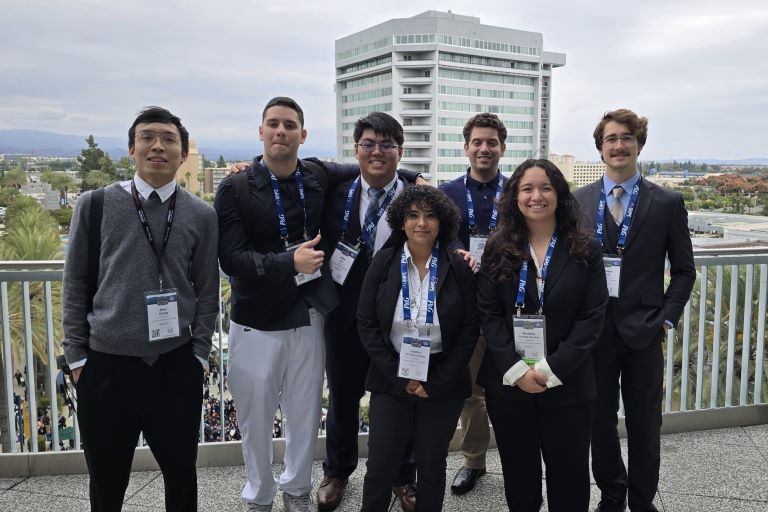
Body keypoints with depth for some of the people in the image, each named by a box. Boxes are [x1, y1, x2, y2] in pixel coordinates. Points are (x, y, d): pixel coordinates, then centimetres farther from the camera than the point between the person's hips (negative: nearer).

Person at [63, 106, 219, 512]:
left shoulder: (202, 215, 2)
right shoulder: (94, 205, 0)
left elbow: (207, 291, 5)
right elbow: (75, 284, 3)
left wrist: (198, 354, 1)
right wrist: (76, 355, 1)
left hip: (176, 365, 1)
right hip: (105, 363, 0)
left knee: (181, 471, 13)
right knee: (106, 480, 15)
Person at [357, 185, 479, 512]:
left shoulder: (458, 266, -4)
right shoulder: (384, 262, -2)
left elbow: (469, 329, -4)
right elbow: (366, 323, -3)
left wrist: (435, 381, -10)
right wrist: (399, 377, -10)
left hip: (443, 384, 0)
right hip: (391, 381, 0)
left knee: (432, 466, 12)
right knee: (380, 467, 4)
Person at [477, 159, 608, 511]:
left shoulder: (584, 251, -1)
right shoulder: (498, 250, 1)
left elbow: (593, 317, -6)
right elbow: (488, 313, -3)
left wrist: (552, 370, -15)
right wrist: (516, 369, -14)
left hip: (567, 384, 0)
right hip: (507, 382, 1)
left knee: (569, 476, 11)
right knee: (519, 473, 15)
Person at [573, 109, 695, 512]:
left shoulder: (668, 203, 0)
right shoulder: (577, 201, 4)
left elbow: (684, 270, 5)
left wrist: (667, 318, -4)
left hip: (643, 332, -1)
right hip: (593, 331, 1)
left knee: (644, 425, 11)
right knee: (600, 422, 12)